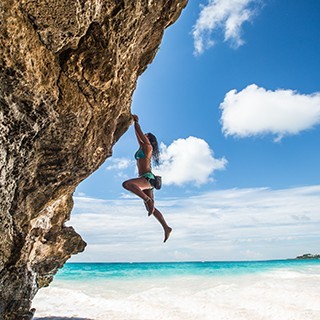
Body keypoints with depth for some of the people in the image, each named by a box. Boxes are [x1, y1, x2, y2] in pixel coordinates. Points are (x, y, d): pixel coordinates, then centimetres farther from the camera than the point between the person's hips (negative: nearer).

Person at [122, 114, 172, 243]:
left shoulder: (148, 146, -1)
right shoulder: (142, 147, 22)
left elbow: (140, 133, -3)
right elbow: (138, 135, 26)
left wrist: (136, 122, 8)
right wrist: (135, 122, 28)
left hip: (147, 178, -10)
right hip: (145, 180, 10)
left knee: (127, 184, -34)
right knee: (150, 208, 10)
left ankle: (148, 200, -28)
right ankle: (166, 228, 16)